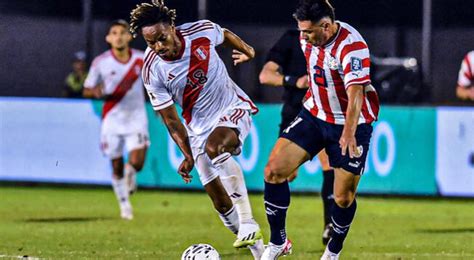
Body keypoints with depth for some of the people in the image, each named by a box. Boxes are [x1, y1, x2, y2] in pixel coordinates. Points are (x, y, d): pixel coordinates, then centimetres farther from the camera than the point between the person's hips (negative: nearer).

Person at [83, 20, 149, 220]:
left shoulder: (141, 59, -6)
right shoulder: (100, 62, -9)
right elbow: (86, 91, -1)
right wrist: (97, 92, -23)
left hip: (136, 117, 0)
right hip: (112, 119, 0)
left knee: (137, 163, -15)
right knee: (117, 167, 5)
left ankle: (130, 173, 24)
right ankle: (124, 205, 27)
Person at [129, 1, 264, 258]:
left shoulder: (201, 31, -17)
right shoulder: (152, 70, -17)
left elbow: (225, 34, 9)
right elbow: (170, 118, -9)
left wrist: (247, 51, 24)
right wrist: (187, 155, -14)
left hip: (234, 108, -2)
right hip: (200, 126, 2)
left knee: (215, 146, -34)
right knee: (219, 200, -1)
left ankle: (248, 223, -31)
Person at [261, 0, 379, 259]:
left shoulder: (352, 46, -27)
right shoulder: (308, 38, -4)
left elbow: (355, 94, -36)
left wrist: (349, 133, -46)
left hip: (349, 124, -6)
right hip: (314, 115, 6)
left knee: (343, 198, -3)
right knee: (273, 171, -8)